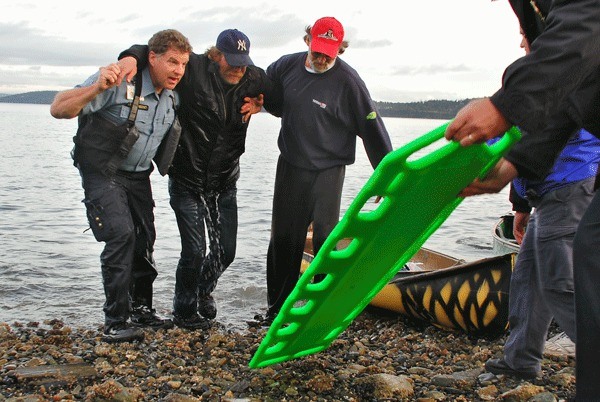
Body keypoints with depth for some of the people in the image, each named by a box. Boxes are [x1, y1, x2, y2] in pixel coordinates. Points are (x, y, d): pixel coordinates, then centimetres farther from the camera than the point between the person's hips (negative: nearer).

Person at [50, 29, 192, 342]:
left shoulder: (172, 98, 1)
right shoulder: (119, 82, -21)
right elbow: (58, 109, -26)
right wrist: (97, 88, -42)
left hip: (138, 176, 7)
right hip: (102, 173, -7)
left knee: (145, 239, 7)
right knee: (121, 235, -19)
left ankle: (141, 309, 24)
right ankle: (115, 323, -11)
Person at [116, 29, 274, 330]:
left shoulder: (254, 79, -1)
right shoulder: (194, 69, -14)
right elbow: (156, 51, -9)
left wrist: (258, 104, -4)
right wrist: (132, 56, -31)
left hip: (225, 182, 5)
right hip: (187, 181, -4)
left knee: (226, 250, 10)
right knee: (194, 251, -6)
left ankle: (204, 290, 43)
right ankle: (184, 310, 20)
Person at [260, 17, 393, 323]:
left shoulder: (347, 80, -14)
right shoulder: (287, 66, 0)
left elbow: (371, 128, -10)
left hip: (327, 169, -4)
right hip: (290, 165, 5)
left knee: (325, 237, -8)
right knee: (283, 237, 10)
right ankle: (277, 306, 25)